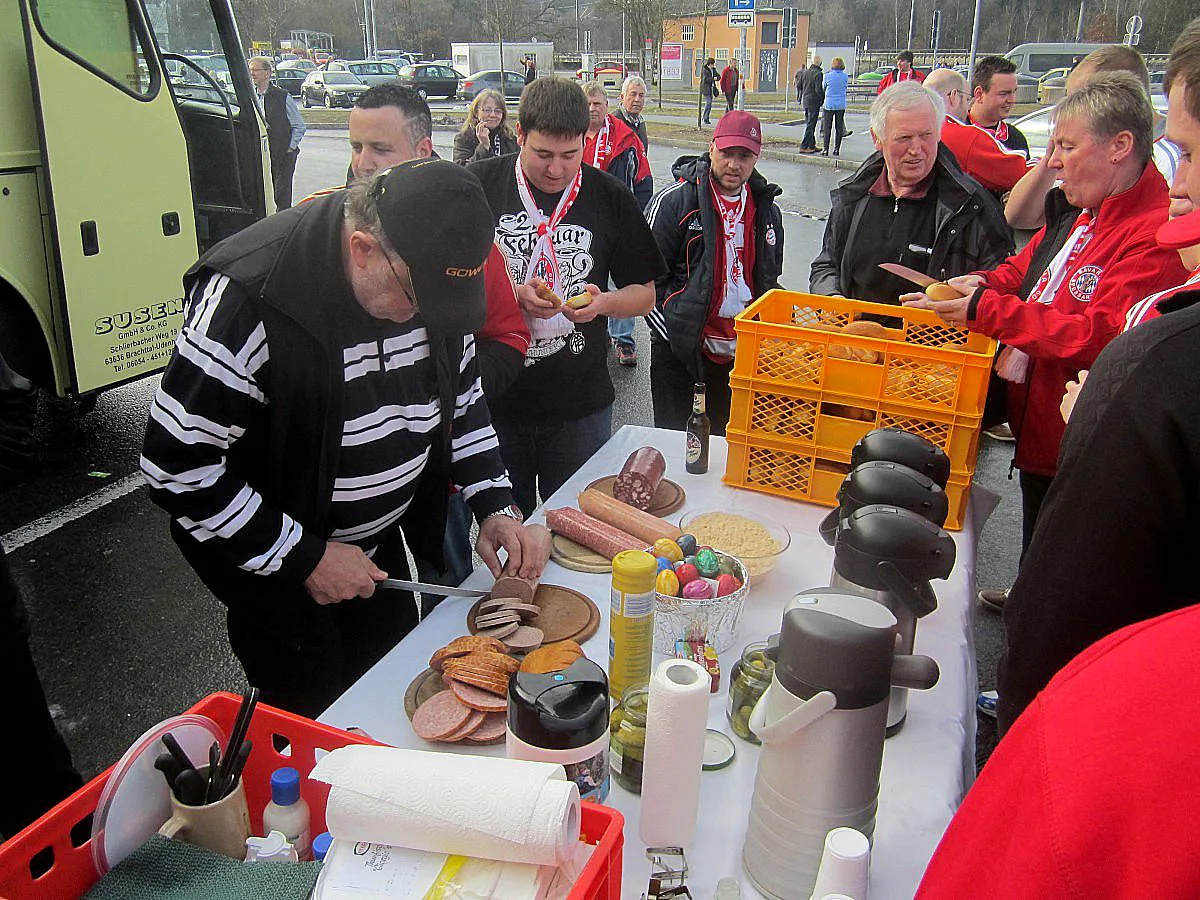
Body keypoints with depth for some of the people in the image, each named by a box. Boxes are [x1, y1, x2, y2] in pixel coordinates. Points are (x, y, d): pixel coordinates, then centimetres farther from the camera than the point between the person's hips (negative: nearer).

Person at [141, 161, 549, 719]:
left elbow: (463, 397, 3)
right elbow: (178, 467, -27)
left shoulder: (429, 273, -12)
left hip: (378, 542, 6)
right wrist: (304, 558, -23)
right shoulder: (251, 297, -32)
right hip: (267, 560, -6)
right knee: (315, 715, 7)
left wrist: (496, 506, -9)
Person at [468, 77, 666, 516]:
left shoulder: (610, 197, 1)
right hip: (493, 397, 0)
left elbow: (644, 294, 7)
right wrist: (514, 296, -18)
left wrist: (605, 302, -14)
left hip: (580, 407, 1)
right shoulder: (479, 186, -3)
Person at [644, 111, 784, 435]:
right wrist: (675, 335, -13)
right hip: (678, 348, -4)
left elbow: (770, 281, 19)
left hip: (740, 350, 5)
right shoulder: (673, 201, -9)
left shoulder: (767, 210, 7)